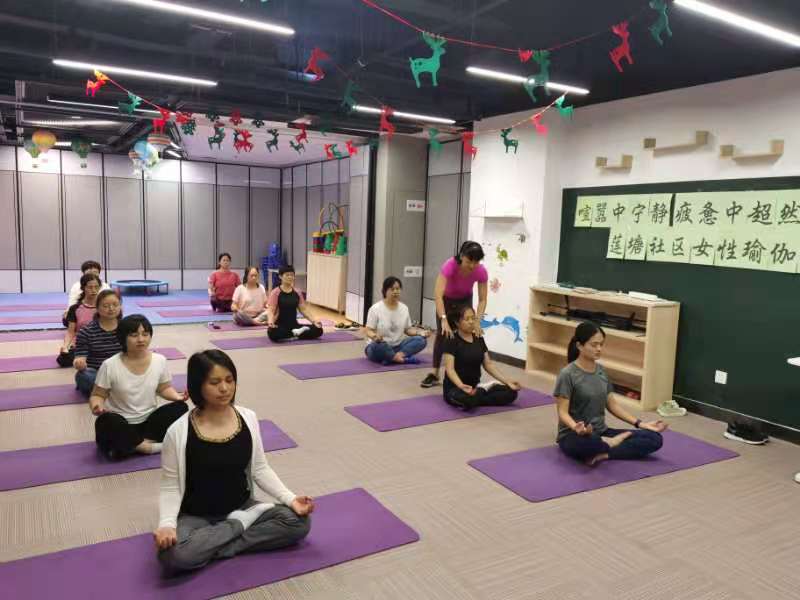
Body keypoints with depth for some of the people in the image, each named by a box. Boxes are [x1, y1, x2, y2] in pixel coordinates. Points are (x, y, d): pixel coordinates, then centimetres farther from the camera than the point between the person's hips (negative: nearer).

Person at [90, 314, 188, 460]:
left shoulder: (159, 361, -4)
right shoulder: (110, 365, -12)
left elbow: (164, 388, 10)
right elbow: (97, 395, -3)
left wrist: (177, 396, -12)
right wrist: (97, 406, -27)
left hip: (149, 421, 3)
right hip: (120, 424, -3)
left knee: (180, 408, -21)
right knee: (107, 421, -36)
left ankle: (129, 445, -20)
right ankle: (147, 446, -20)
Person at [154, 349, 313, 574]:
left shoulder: (248, 418, -7)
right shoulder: (178, 432, -17)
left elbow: (260, 469, 1)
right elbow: (170, 487, -9)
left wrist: (290, 498, -12)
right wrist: (167, 524, -28)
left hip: (242, 508, 3)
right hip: (195, 517, -3)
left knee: (299, 522, -18)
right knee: (173, 555, -35)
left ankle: (213, 546, -12)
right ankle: (242, 525, -11)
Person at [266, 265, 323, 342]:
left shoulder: (296, 293, 10)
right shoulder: (275, 292, -5)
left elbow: (304, 309, 9)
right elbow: (271, 310, -14)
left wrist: (314, 321, -6)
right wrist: (270, 322, -34)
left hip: (294, 325, 4)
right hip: (280, 326, -4)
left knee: (318, 330, -16)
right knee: (273, 332, -41)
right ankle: (295, 333, -18)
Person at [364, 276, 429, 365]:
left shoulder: (404, 308, 2)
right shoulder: (375, 308, -12)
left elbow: (407, 329, 10)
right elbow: (369, 331, -13)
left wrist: (419, 332, -10)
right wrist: (374, 336, -36)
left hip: (397, 346, 5)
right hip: (379, 347, -5)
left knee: (421, 340, -18)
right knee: (377, 345, -40)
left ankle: (396, 356, -33)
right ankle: (404, 358, -26)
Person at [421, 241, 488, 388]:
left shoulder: (481, 271, -33)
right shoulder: (450, 265, -42)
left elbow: (482, 300, -24)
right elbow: (438, 295, -49)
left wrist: (477, 321, -39)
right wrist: (444, 320, -60)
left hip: (465, 300, 2)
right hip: (446, 299, -2)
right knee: (442, 333, -8)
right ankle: (434, 373, 2)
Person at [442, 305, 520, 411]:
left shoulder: (479, 339, 8)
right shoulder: (451, 341, -11)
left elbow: (488, 364, 8)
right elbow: (450, 369, -20)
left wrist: (507, 381, -4)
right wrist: (462, 386, -39)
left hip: (476, 387, 5)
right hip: (455, 388, -5)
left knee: (511, 392, -10)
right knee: (468, 399, -40)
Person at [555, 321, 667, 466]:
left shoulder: (601, 370, 8)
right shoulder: (568, 374, -14)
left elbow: (612, 404, 13)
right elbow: (563, 412, -16)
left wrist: (640, 423, 3)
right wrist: (575, 427, -37)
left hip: (601, 433, 6)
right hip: (574, 436, -6)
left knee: (654, 438, -10)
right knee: (583, 444, -44)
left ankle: (602, 454, -20)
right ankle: (611, 443, -11)